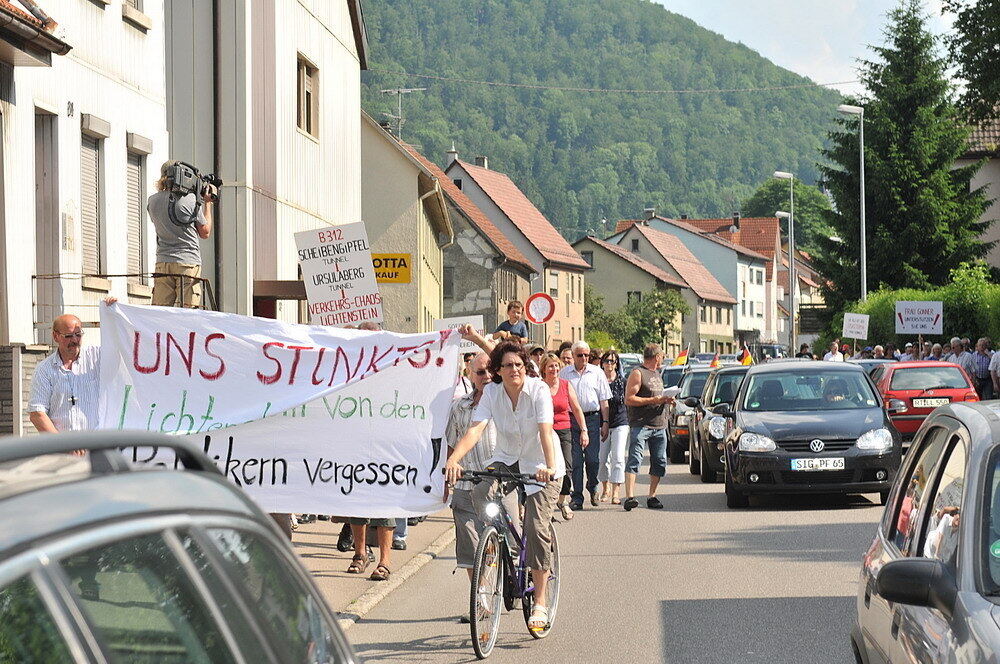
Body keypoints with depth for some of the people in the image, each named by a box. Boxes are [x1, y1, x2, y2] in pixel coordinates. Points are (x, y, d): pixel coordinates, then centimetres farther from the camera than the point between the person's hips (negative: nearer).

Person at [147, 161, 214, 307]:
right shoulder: (191, 199, -6)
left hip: (162, 263, 4)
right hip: (189, 263, -4)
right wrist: (207, 203, 14)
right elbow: (205, 233, 3)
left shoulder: (152, 201, 6)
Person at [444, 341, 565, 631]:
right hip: (506, 458, 3)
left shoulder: (538, 389, -19)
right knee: (480, 493, -27)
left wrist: (549, 466, -48)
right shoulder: (491, 392, -10)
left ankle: (540, 602, -6)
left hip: (540, 464, -3)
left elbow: (545, 430, -31)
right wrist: (453, 460, -39)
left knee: (537, 527, -14)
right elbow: (475, 430, -22)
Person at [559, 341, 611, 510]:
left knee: (593, 459, -3)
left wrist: (605, 422, 4)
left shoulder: (597, 373, 9)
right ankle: (577, 497, 2)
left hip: (592, 419, 0)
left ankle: (592, 487, 23)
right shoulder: (564, 373, 9)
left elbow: (604, 400, 10)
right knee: (575, 460, -2)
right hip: (571, 419, 0)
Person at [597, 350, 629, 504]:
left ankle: (616, 492, -12)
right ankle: (605, 488, 22)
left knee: (618, 458, -10)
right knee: (602, 458, 4)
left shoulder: (622, 381, 4)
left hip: (620, 423, -1)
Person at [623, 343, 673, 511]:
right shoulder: (637, 373, -6)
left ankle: (652, 497, 15)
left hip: (659, 425, 8)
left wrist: (665, 400, 11)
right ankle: (629, 497, -22)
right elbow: (629, 399, -14)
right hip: (640, 424, -8)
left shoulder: (657, 374, 21)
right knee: (634, 460, -14)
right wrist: (653, 400, -15)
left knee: (659, 462, 7)